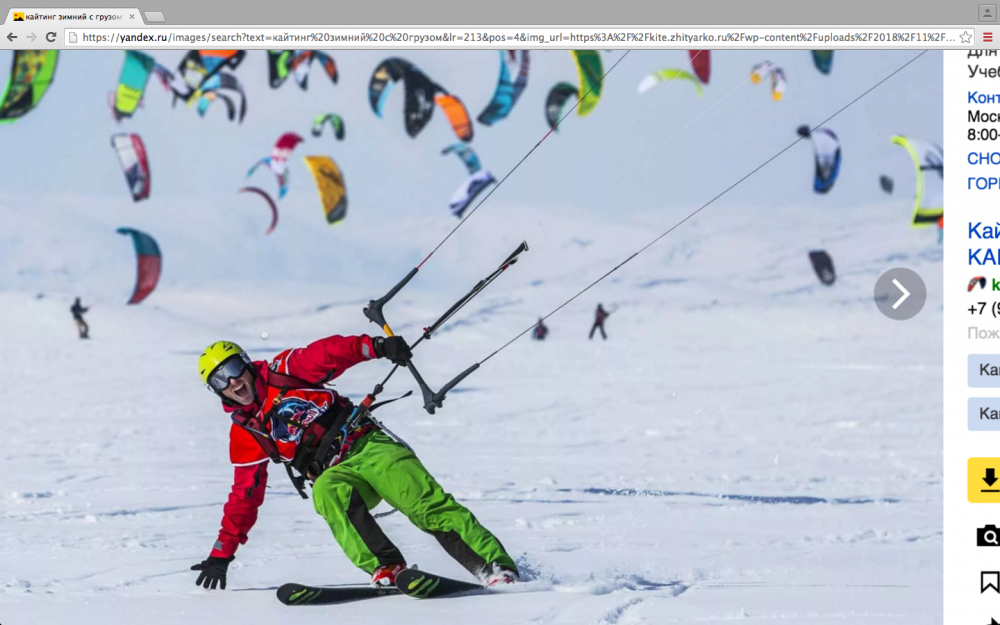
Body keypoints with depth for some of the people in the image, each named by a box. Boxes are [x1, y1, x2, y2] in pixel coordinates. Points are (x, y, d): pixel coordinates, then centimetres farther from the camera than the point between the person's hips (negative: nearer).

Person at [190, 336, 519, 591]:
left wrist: (376, 346, -26)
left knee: (425, 504, -22)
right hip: (337, 473, 2)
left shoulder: (282, 372, 4)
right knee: (327, 492, -34)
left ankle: (497, 567, -28)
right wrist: (222, 553, 17)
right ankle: (387, 569, -42)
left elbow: (329, 354, -7)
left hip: (368, 443, -2)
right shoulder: (245, 435, 12)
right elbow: (244, 495, 18)